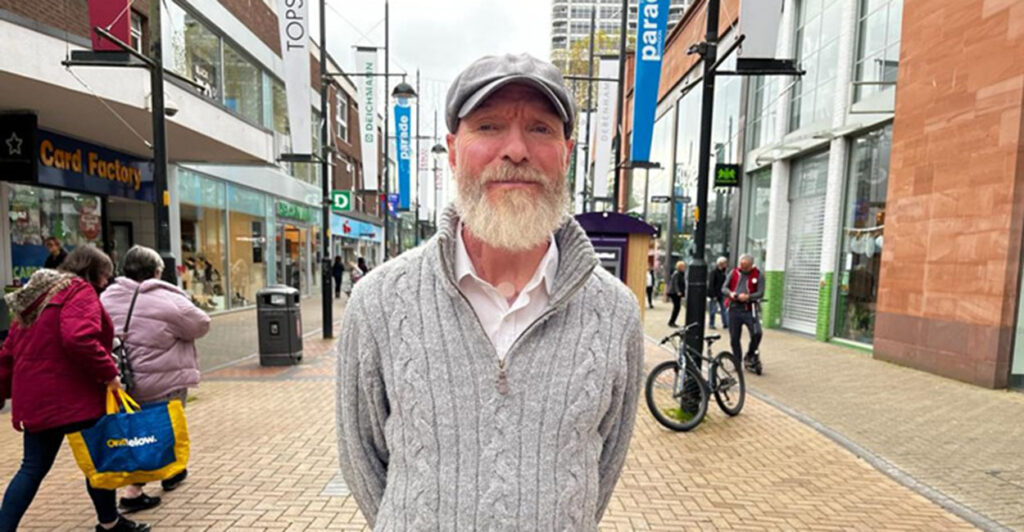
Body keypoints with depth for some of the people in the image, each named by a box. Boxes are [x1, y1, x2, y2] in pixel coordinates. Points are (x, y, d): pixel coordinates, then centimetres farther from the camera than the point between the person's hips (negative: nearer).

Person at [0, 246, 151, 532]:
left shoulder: (36, 296, 17)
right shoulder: (79, 290, -12)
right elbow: (79, 338, -29)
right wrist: (109, 372, -20)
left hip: (34, 397, 8)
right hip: (69, 395, -8)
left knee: (33, 468, 18)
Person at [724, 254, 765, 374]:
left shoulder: (757, 275, 1)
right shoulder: (734, 272, 8)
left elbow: (760, 293, -5)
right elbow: (724, 288, 6)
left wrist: (748, 297, -21)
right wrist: (731, 294, -15)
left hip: (750, 309, -2)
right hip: (734, 309, 2)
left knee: (757, 333, -19)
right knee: (734, 338, 6)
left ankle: (750, 356, 8)